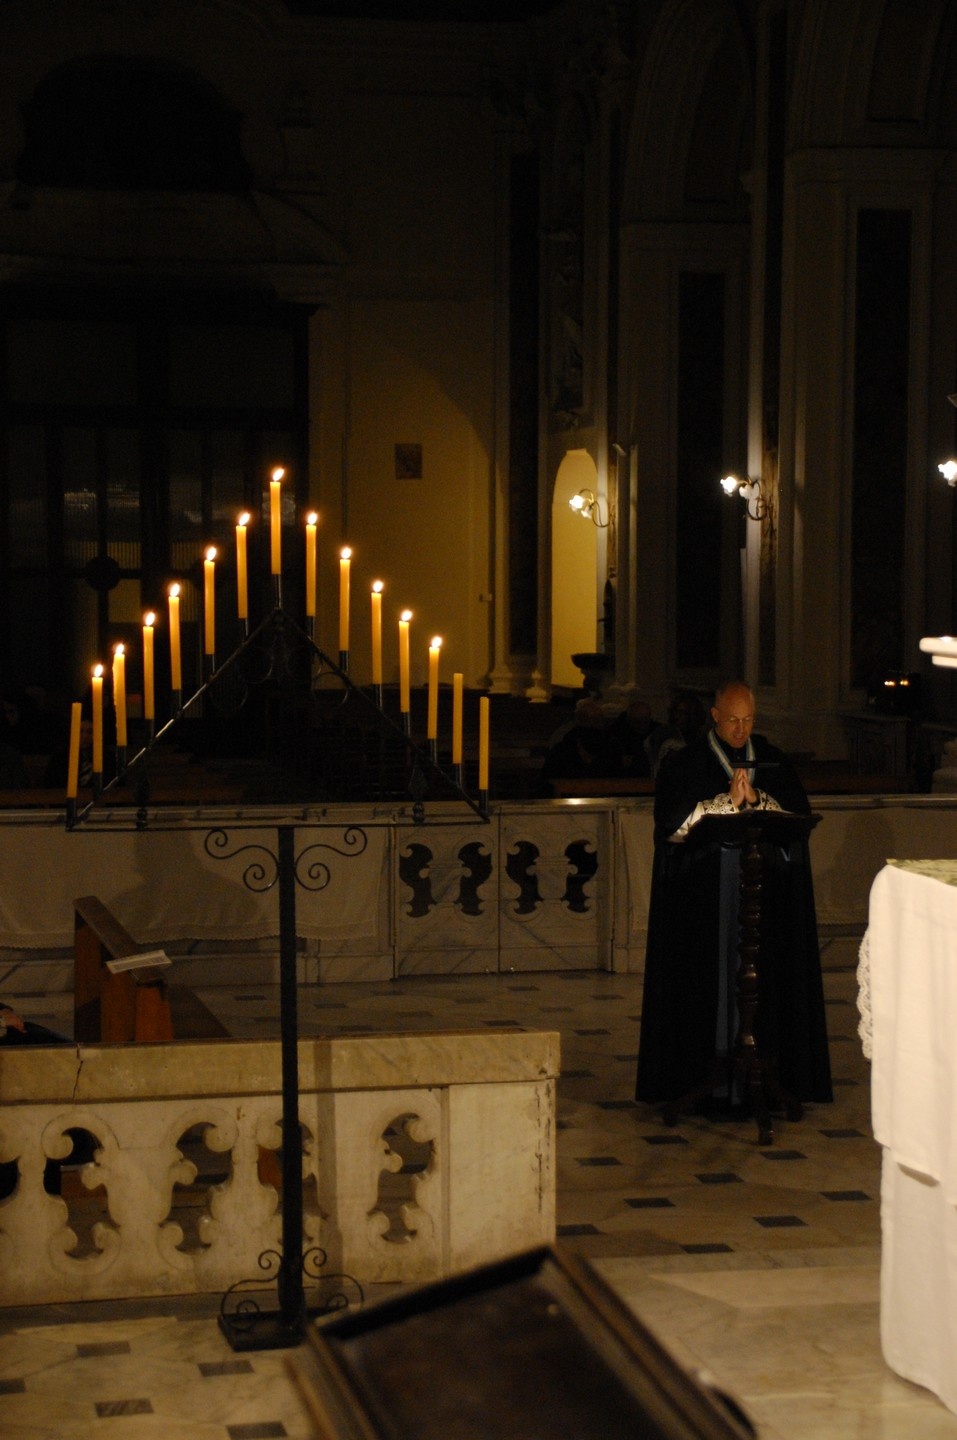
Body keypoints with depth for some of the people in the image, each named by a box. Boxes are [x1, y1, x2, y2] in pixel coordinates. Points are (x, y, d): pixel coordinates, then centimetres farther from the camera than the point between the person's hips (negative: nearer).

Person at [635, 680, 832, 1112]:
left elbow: (799, 817, 3)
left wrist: (756, 799, -13)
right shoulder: (683, 764, 2)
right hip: (702, 896, -2)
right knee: (706, 981, -4)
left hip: (766, 894, 3)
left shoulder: (775, 761, 11)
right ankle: (702, 1071, 0)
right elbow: (672, 824, -9)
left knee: (764, 976, 0)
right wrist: (728, 801, -16)